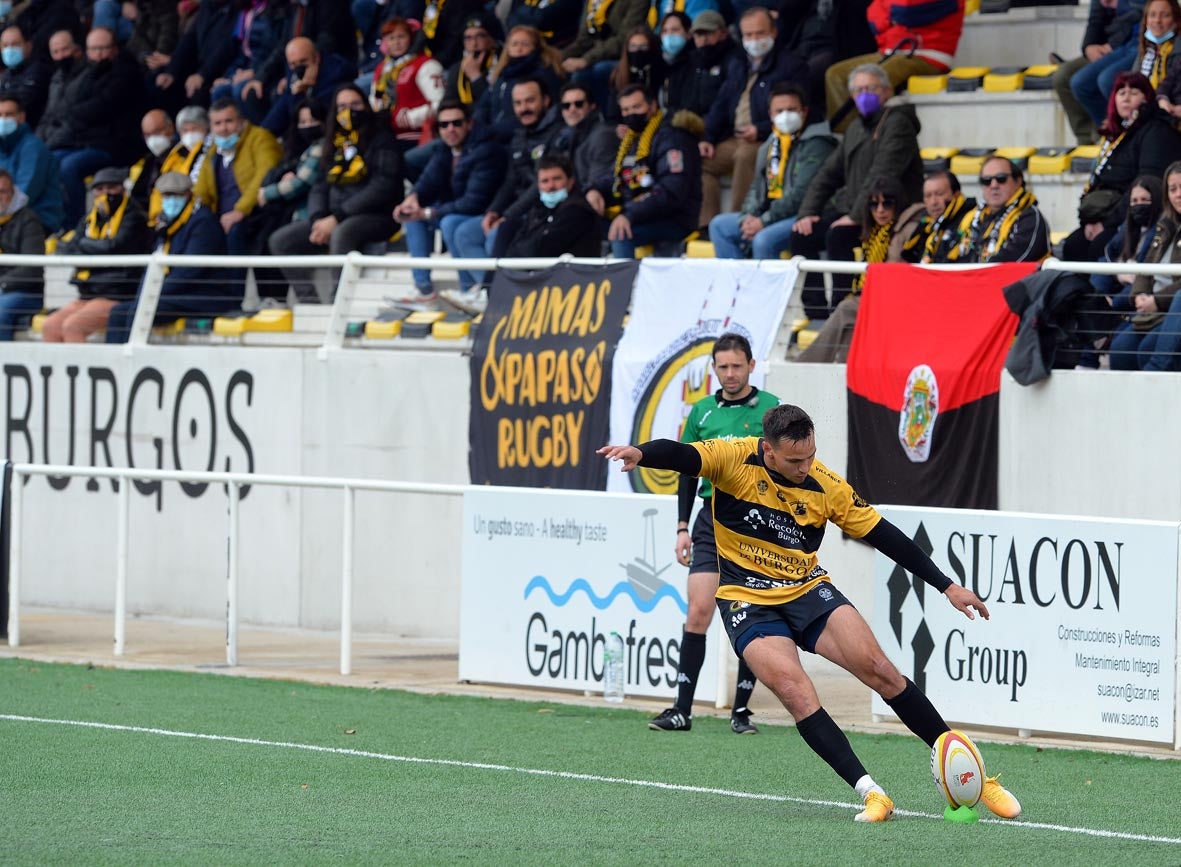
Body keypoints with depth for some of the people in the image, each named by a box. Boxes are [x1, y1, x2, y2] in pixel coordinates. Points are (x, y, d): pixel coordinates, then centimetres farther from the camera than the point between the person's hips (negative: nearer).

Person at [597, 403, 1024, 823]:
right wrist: (640, 453, -51)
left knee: (877, 667, -15)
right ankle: (870, 792, -24)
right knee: (796, 691, -25)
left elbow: (885, 536, 1)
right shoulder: (734, 458, -13)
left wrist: (946, 586, 0)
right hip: (749, 602, -2)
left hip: (808, 589, 2)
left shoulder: (825, 486, -6)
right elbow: (680, 455, -27)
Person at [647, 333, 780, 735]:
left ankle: (741, 711, 9)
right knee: (699, 612, -7)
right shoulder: (702, 411, 10)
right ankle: (682, 710, -5)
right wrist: (683, 527, 7)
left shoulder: (771, 409, 0)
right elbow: (688, 472, 15)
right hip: (711, 519, 2)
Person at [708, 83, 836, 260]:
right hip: (769, 213, 9)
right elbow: (757, 188, 19)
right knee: (719, 225, 2)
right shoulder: (770, 145, 18)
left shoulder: (815, 145, -9)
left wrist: (764, 221, -18)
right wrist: (749, 216, -2)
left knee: (764, 239, -33)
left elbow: (801, 194, -17)